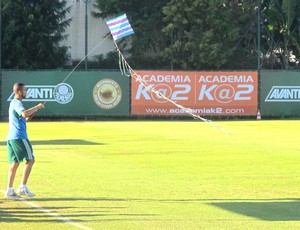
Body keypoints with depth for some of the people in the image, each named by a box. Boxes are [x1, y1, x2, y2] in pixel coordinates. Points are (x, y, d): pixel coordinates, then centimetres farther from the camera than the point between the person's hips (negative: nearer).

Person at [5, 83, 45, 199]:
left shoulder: (14, 103, 22)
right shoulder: (17, 103, -10)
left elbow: (25, 119, 28)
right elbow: (24, 113, -31)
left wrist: (35, 110, 13)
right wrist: (36, 107, -19)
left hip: (11, 137, 10)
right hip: (19, 137, -10)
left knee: (14, 163, 8)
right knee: (30, 160, -4)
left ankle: (9, 190, 3)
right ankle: (23, 187, -8)